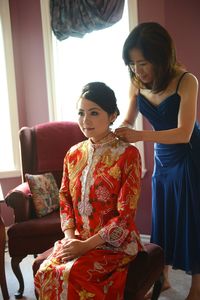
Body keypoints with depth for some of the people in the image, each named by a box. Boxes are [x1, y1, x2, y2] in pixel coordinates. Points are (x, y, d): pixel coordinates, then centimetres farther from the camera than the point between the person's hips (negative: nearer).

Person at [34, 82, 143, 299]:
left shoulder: (128, 155, -11)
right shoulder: (73, 153, 6)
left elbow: (125, 214, -13)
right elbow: (65, 198, 10)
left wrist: (87, 245, -17)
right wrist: (70, 237, -6)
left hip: (115, 242, -4)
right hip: (77, 239, 5)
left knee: (70, 275, -27)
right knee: (45, 273, -20)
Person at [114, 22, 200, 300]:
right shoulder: (137, 84, -7)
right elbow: (127, 122, 1)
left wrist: (140, 136, -38)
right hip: (162, 158, 5)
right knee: (162, 218, 14)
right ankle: (163, 276, 33)